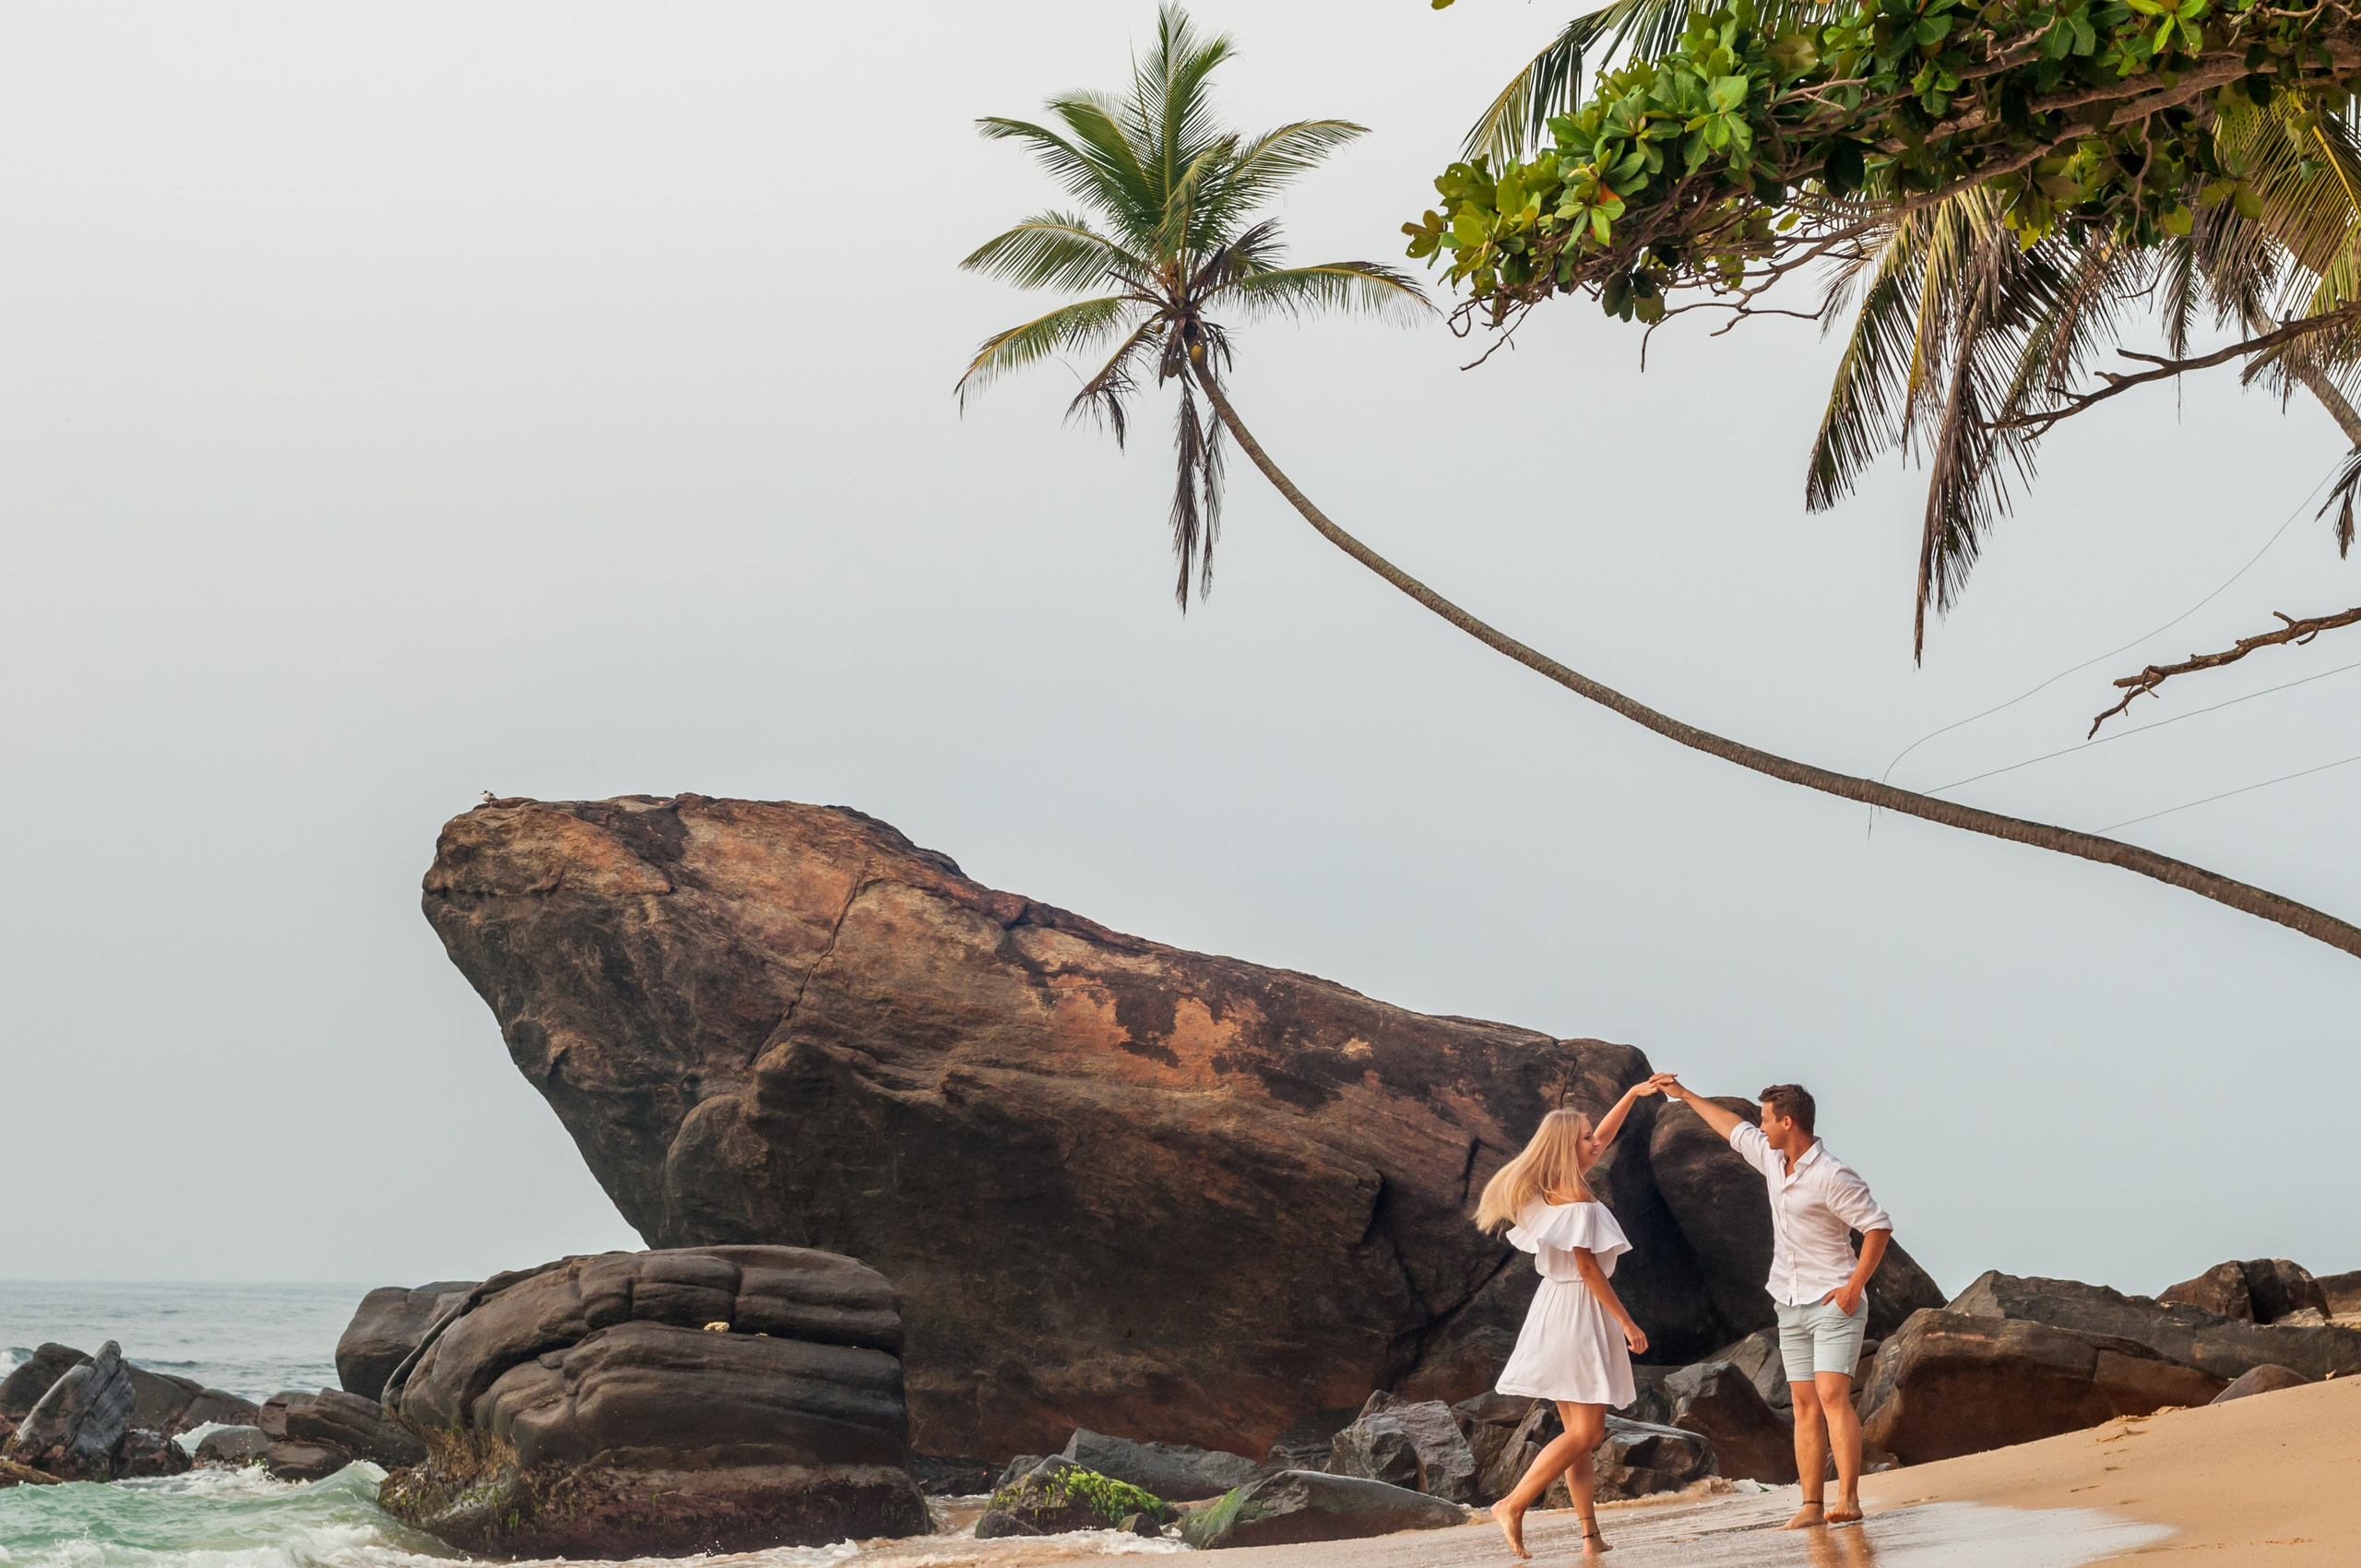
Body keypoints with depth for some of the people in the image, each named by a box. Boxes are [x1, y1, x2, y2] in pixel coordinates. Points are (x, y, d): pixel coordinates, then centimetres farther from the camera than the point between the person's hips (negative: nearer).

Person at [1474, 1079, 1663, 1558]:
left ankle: (1591, 1533, 11)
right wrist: (1627, 1322, -12)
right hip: (1578, 1309, -10)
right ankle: (1514, 1505, -10)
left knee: (1579, 1432, 10)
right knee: (1585, 1431, -9)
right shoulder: (1575, 1198, -15)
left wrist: (1633, 1095, 20)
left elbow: (1603, 1137, 24)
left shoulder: (1553, 1185, 10)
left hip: (1558, 1306, 10)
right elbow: (1588, 1266, -16)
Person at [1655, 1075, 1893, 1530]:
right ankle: (1811, 1506, -1)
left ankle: (1848, 1501, -20)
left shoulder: (1832, 1176, -17)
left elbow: (1878, 1226, -15)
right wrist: (1684, 1095, 34)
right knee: (1805, 1405, 1)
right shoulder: (1772, 1159, 8)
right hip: (1792, 1305, 8)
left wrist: (1855, 1285, -19)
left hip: (1834, 1303, -8)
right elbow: (1735, 1129, 26)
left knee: (1832, 1395, -17)